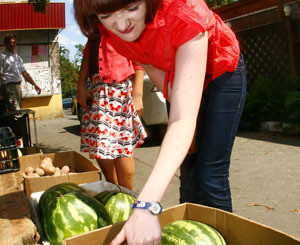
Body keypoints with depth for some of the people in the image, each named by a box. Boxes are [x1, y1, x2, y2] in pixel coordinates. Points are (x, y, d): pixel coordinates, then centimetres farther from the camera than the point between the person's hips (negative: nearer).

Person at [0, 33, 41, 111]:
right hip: (8, 87, -8)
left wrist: (35, 84, 20)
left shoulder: (18, 57, 19)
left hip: (18, 86, 8)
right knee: (15, 113, -17)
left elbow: (25, 73, 23)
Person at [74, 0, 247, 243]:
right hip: (178, 75, 5)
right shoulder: (111, 30, -23)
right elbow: (149, 65, -2)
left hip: (222, 72, -4)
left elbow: (184, 119, -47)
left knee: (210, 176, -11)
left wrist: (147, 205, -54)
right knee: (188, 170, 8)